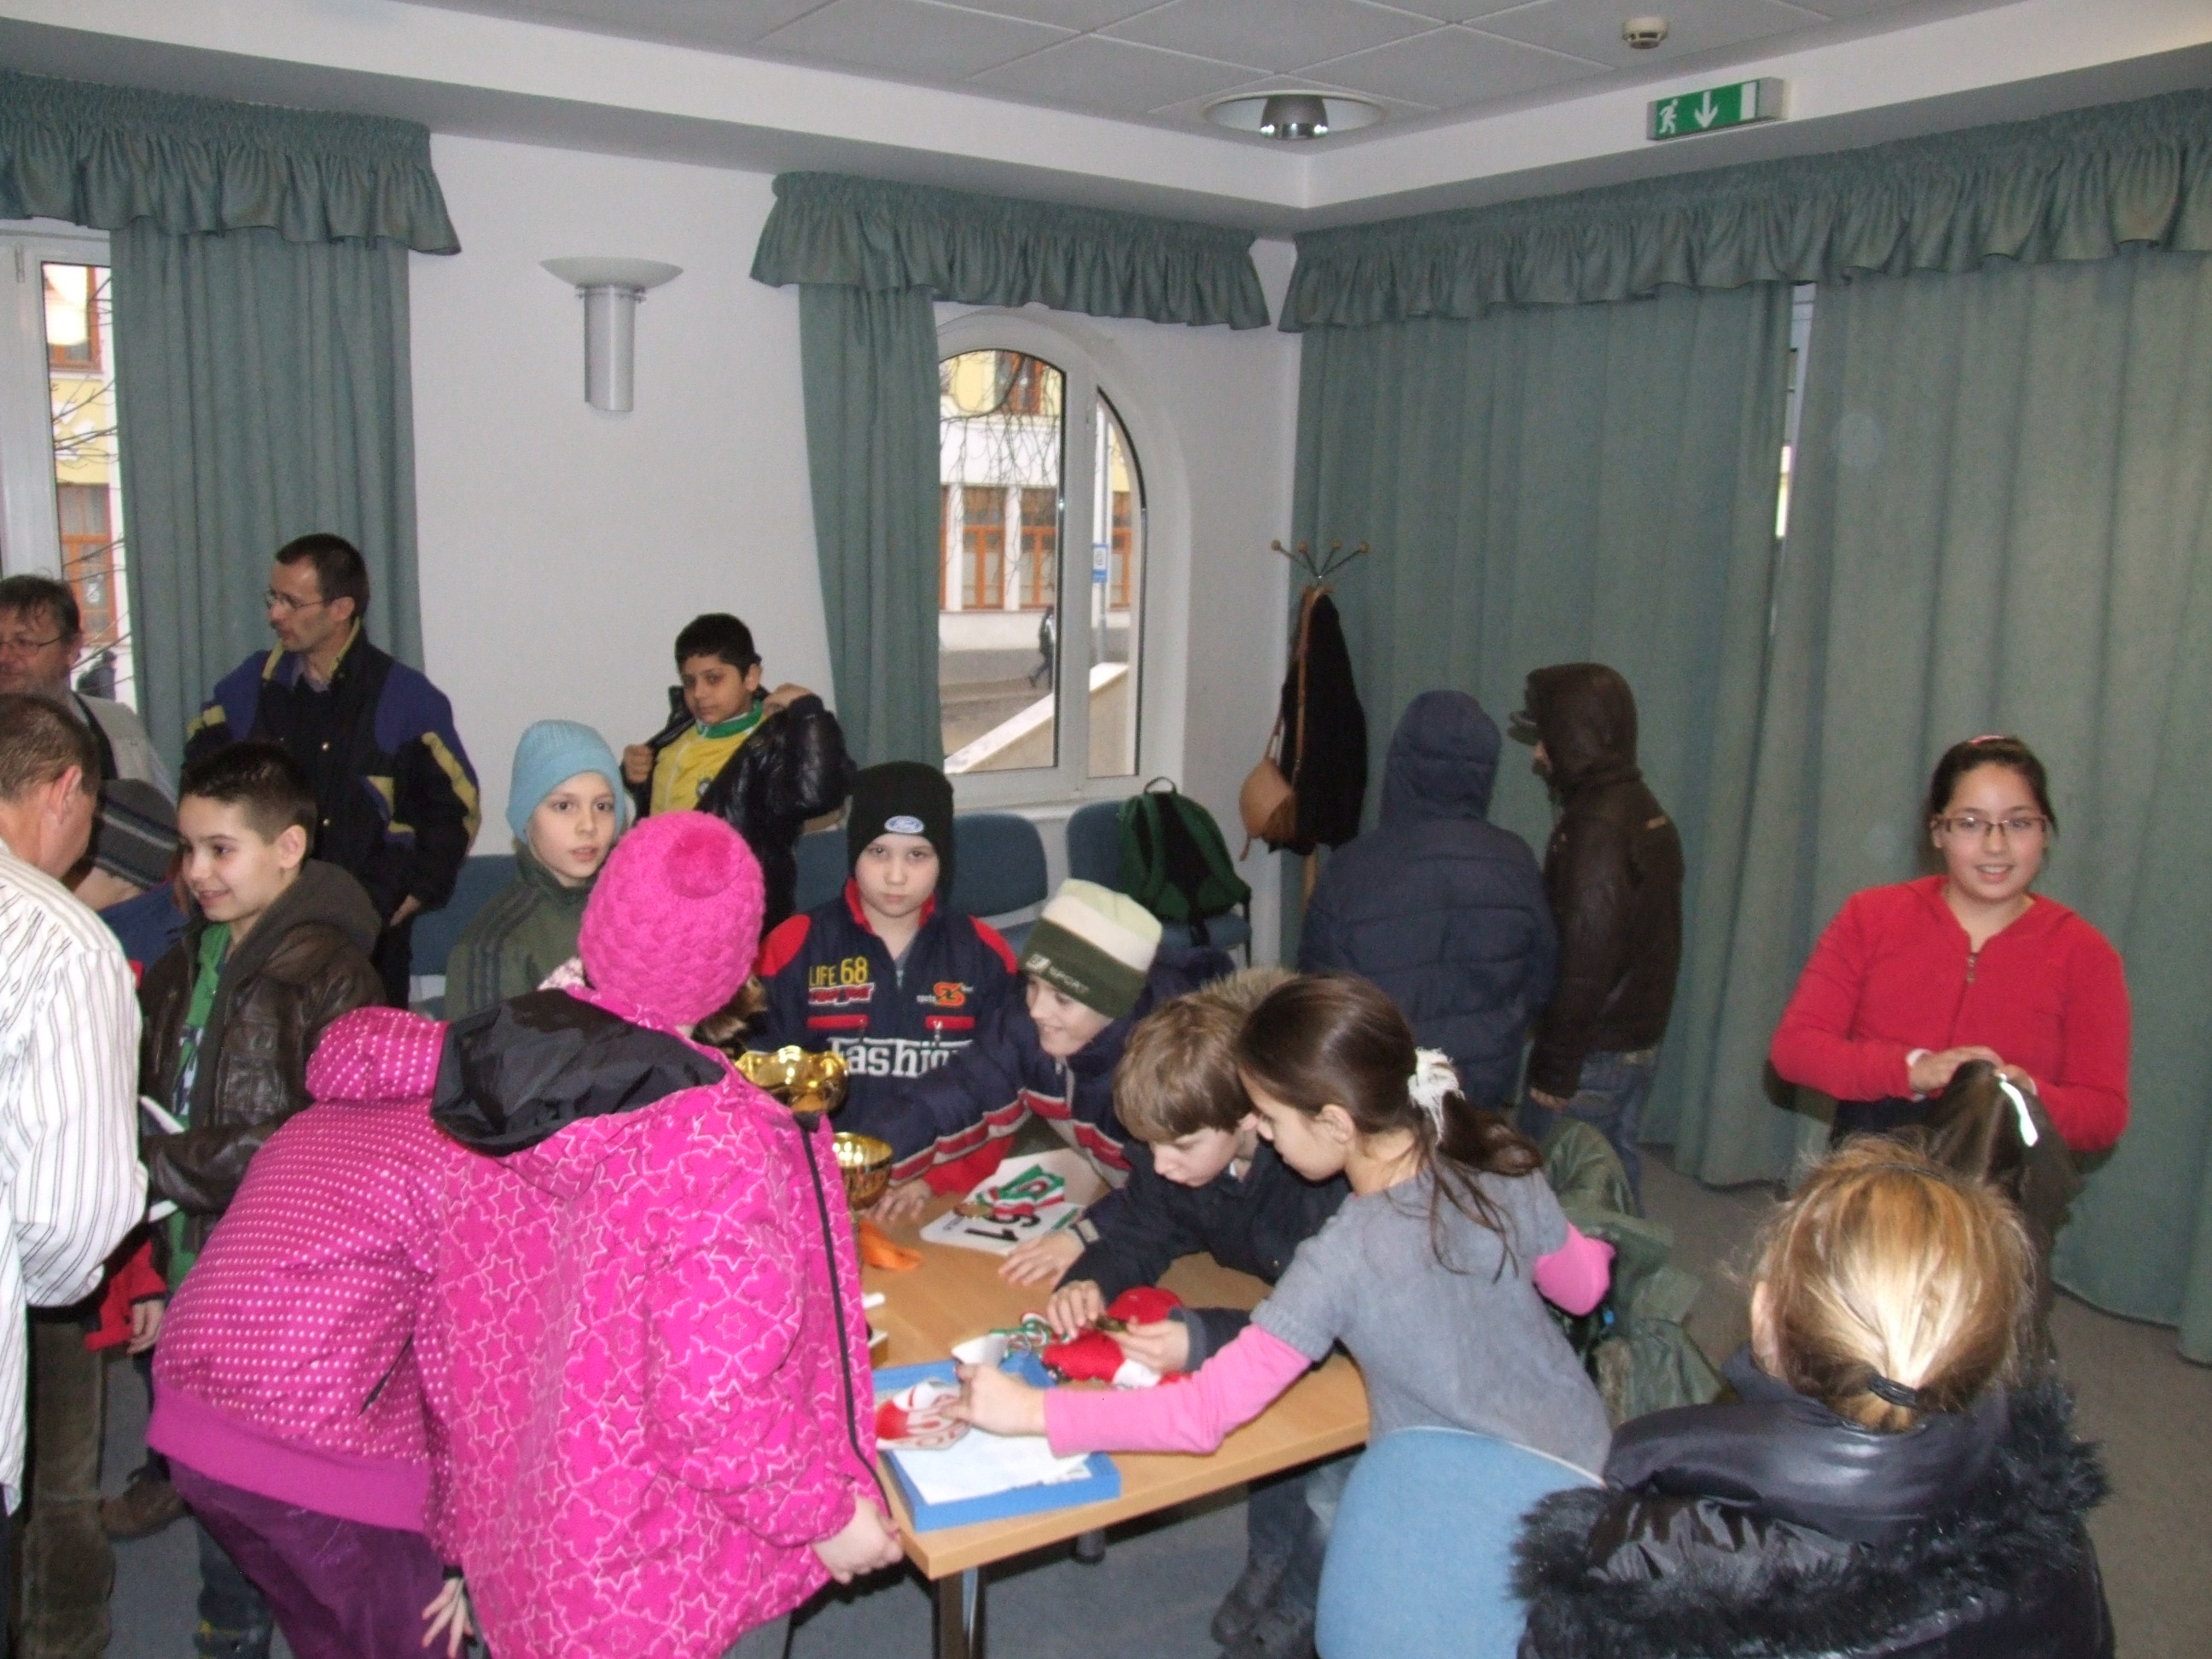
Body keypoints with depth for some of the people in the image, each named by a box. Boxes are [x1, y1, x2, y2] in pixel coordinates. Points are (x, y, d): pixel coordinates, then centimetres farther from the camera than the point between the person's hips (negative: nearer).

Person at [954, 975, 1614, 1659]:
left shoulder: (1345, 1258, -28)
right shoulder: (1501, 1162, -13)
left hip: (1482, 1526, -6)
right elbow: (1584, 1288, 5)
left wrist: (1031, 1410, -20)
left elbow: (1202, 1416, -27)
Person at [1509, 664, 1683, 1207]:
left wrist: (1554, 1067, -18)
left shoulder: (1595, 830, -19)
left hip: (1593, 1054, -9)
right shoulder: (1645, 810, 10)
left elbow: (1584, 961, -22)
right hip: (1639, 1040, 9)